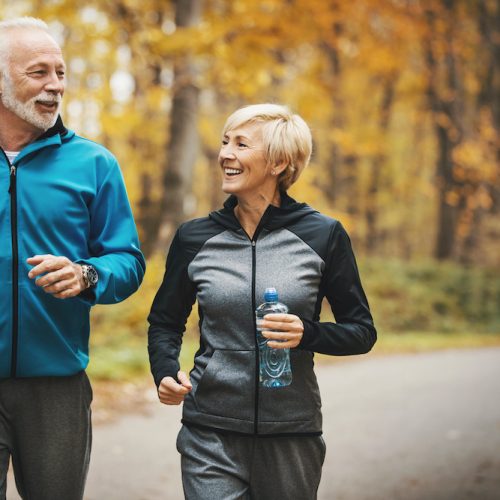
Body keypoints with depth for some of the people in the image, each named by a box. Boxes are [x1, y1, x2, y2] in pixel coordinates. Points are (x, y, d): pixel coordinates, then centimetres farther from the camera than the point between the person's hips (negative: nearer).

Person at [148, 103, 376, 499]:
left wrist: (308, 334, -18)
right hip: (211, 435, 0)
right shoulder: (195, 238, 2)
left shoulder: (323, 237, -3)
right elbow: (165, 322, 15)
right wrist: (165, 372, -5)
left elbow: (362, 332, 2)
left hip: (292, 434, 0)